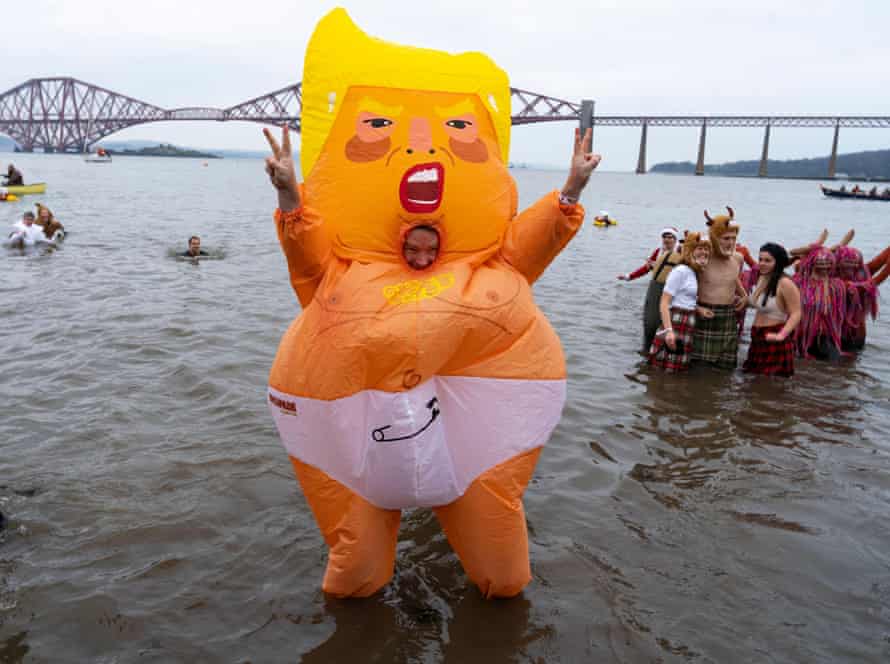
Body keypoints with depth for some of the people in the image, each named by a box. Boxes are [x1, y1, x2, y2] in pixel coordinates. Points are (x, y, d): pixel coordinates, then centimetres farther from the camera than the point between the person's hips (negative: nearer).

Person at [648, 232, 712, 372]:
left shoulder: (694, 273, 15)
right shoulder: (681, 271, -11)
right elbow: (664, 303, -18)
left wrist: (698, 309, 5)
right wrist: (668, 330, -27)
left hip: (686, 327, 9)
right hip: (676, 325, -9)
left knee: (678, 371, 13)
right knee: (666, 371, -5)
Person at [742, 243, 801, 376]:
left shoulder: (785, 283, -19)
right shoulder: (761, 278, 8)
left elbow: (796, 313, -21)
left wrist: (781, 335, -31)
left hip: (773, 339, -9)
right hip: (757, 337, 9)